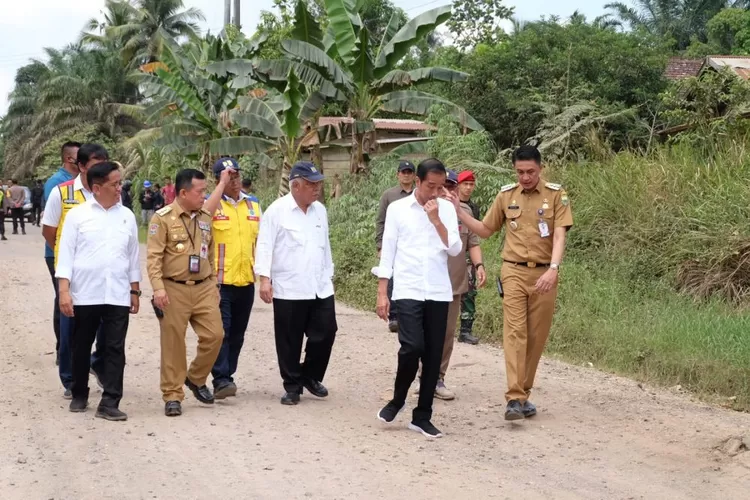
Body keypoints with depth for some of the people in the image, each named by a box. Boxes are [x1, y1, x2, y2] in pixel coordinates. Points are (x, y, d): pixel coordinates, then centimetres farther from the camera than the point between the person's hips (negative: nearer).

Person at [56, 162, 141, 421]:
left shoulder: (127, 216, 7)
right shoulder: (77, 214, -1)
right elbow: (66, 254, -3)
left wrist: (135, 291, 12)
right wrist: (64, 291, -10)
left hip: (118, 296, 2)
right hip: (84, 294, -2)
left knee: (114, 349, -2)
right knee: (81, 348, 11)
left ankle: (109, 403, 1)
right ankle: (79, 395, 29)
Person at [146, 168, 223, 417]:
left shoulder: (205, 218, 10)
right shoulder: (162, 218, -8)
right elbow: (154, 257, -12)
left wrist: (214, 284, 16)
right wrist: (158, 288, -20)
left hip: (203, 288, 5)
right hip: (174, 289, -5)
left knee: (214, 335, 0)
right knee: (173, 344, 1)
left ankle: (196, 379, 24)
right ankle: (172, 395, 11)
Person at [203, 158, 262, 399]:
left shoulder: (253, 204, 12)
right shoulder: (211, 202, -2)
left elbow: (260, 240, 18)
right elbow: (204, 214, -27)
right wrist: (222, 184, -19)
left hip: (246, 280, 5)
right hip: (219, 280, -5)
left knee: (237, 334, 12)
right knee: (220, 331, -10)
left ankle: (227, 377, 22)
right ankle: (221, 380, -10)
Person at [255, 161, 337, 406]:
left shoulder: (320, 210, 10)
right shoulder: (277, 210, -7)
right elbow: (265, 246, -9)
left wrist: (329, 274, 19)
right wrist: (264, 278, -16)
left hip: (321, 288, 5)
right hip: (288, 289, -5)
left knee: (325, 334, 4)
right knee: (290, 341, 4)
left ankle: (311, 376, 26)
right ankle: (292, 386, 18)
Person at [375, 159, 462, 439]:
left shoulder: (447, 209, 6)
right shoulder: (397, 208, 1)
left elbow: (455, 250, -1)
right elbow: (388, 252, 2)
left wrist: (436, 220, -11)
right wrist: (382, 293, -1)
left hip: (439, 292, 3)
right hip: (407, 291, -3)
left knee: (433, 355, 3)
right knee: (412, 348, -16)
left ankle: (422, 416, 14)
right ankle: (397, 400, 10)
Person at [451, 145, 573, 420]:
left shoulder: (556, 194, -2)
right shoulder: (506, 195, 6)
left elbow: (559, 236, -10)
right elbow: (485, 230, 16)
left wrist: (553, 268, -25)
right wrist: (459, 212, 4)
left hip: (544, 274, 0)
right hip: (514, 272, 0)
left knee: (536, 336, 6)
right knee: (514, 332, -11)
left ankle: (524, 393, 18)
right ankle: (514, 398, -17)